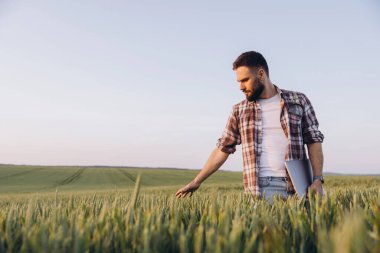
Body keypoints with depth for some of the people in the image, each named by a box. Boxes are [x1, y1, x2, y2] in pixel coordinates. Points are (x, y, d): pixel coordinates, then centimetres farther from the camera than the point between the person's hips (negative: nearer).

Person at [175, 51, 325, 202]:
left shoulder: (298, 101, 7)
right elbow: (223, 149, 12)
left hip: (297, 187, 0)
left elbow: (314, 141, 6)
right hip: (260, 188, 0)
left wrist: (318, 180, -7)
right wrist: (196, 182, 10)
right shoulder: (239, 110, 10)